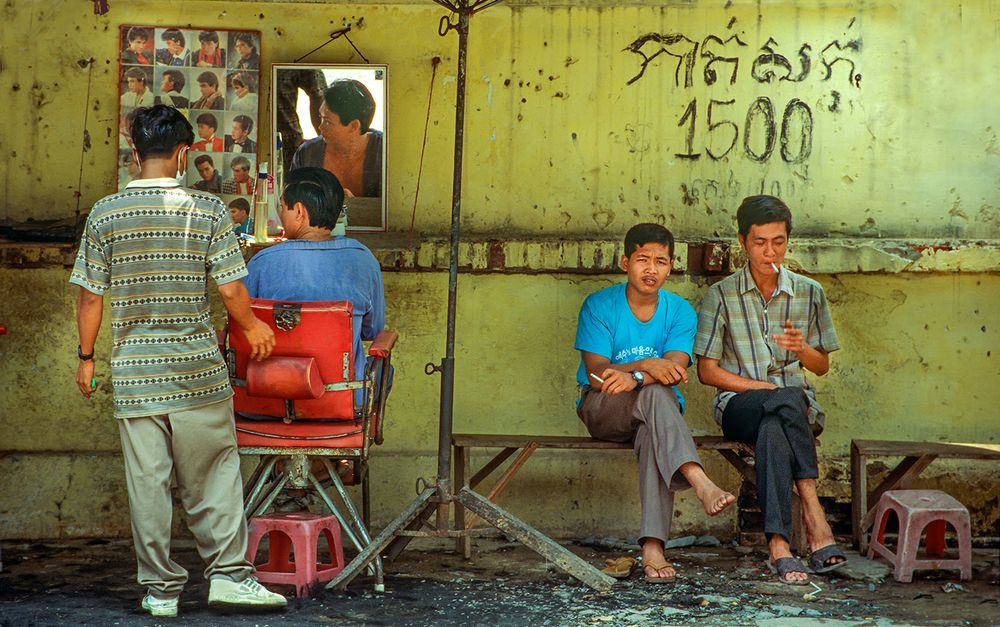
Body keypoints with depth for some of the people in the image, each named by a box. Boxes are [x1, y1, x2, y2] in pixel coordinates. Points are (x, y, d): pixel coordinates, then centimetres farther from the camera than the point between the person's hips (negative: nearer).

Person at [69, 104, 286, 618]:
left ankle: (160, 589, 12)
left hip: (133, 373, 1)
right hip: (197, 370, -1)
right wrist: (253, 328, 14)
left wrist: (86, 357, 14)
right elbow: (231, 291, -5)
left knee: (146, 481, 6)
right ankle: (228, 574, 11)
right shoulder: (207, 211, -6)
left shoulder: (104, 214, -2)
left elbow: (90, 296, 2)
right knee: (212, 476, 10)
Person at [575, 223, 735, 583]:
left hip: (658, 411, 2)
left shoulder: (680, 311, 3)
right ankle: (702, 485, -54)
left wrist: (633, 378, -31)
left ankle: (653, 547, -47)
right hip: (602, 411, -1)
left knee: (653, 436, -36)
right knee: (655, 393, -35)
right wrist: (647, 365, -28)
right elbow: (596, 376, -12)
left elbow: (675, 370, -12)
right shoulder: (599, 306, -3)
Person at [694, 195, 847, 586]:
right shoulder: (722, 296, 4)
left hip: (798, 403, 2)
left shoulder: (809, 293, 11)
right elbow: (707, 371, 1)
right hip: (738, 403, -2)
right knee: (789, 401, -38)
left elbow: (822, 366, 17)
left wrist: (802, 347, -7)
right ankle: (812, 509, -41)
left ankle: (779, 545, -47)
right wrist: (765, 387, -11)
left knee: (772, 429, -38)